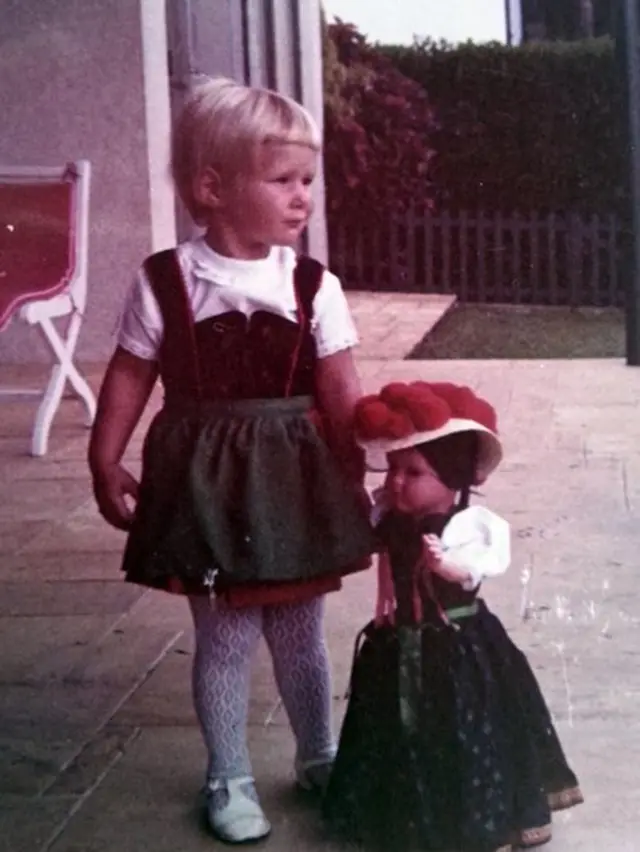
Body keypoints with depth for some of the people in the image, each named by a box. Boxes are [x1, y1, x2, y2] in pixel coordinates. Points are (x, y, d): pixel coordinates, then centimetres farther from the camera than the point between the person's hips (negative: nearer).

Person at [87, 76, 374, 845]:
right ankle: (229, 781, 24)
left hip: (295, 478, 2)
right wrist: (105, 465, -1)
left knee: (300, 632, 16)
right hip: (208, 480, -2)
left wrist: (355, 480, -6)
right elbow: (128, 380, -2)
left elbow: (341, 398, -4)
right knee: (226, 637, 6)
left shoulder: (314, 287, -5)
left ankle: (319, 757, 36)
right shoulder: (164, 283, -9)